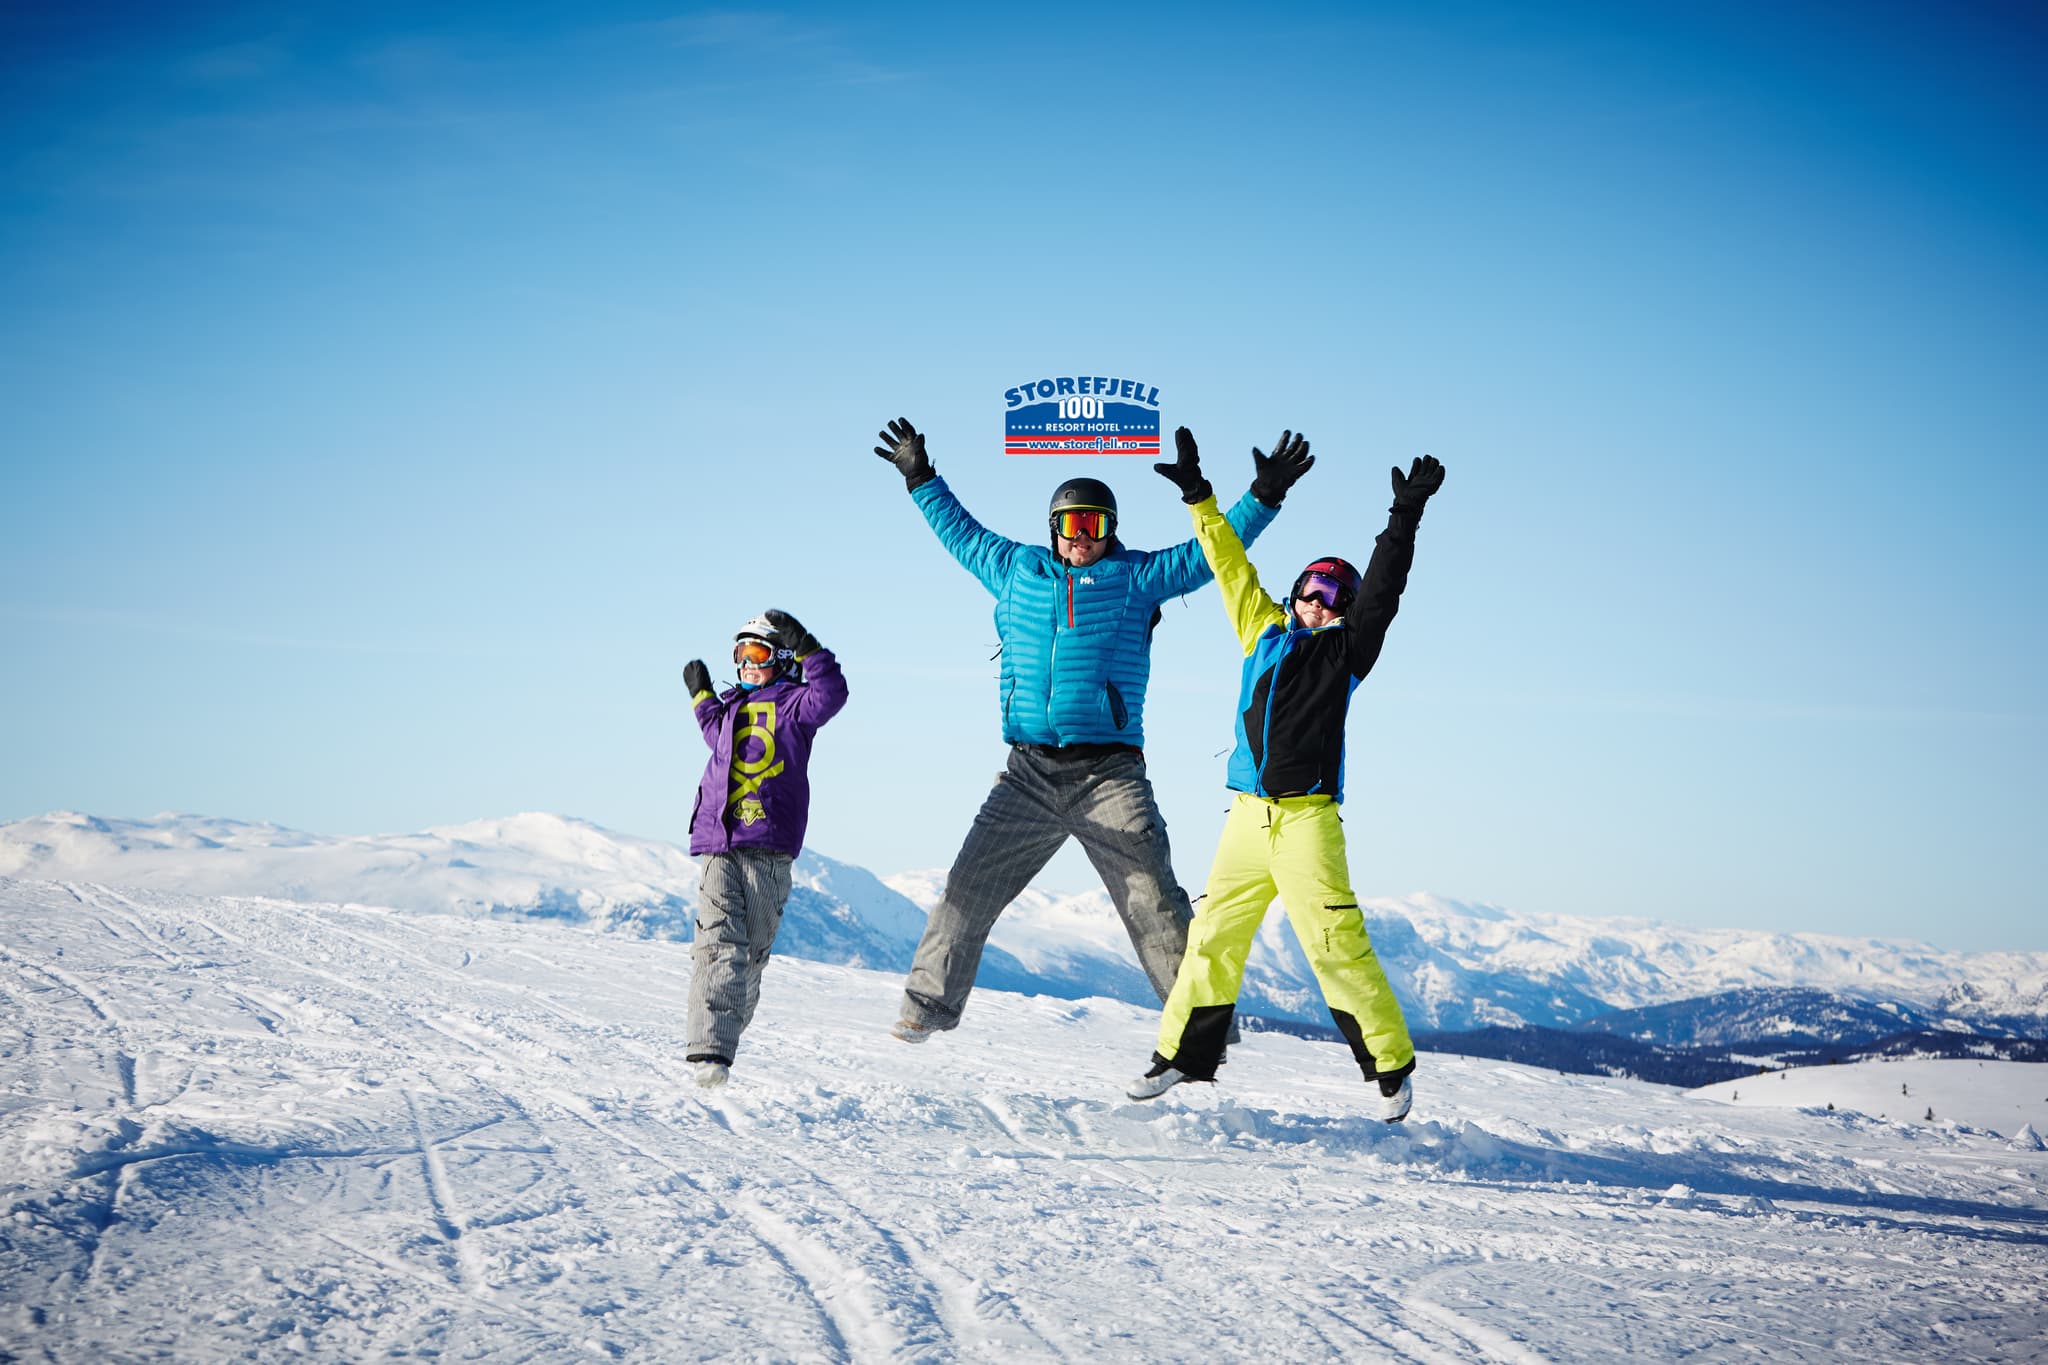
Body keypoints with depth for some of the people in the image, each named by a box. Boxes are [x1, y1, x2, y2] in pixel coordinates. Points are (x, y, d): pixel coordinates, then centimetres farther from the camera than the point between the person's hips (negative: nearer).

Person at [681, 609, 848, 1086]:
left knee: (752, 953, 4)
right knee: (718, 945, -14)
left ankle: (726, 1037, 17)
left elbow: (831, 694, -17)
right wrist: (702, 696, 42)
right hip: (718, 846, 3)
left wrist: (807, 648, -21)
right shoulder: (731, 706, 21)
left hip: (769, 849, -3)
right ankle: (709, 1050, -23)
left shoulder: (794, 703, 5)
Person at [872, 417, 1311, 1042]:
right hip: (1028, 773, 2)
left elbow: (1212, 549, 10)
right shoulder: (1017, 570, 17)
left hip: (1110, 774, -2)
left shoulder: (1137, 576, 10)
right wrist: (921, 478, 38)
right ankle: (929, 1003, 7)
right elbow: (961, 533, 33)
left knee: (1155, 903, -8)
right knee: (968, 886, -3)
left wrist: (1264, 497, 2)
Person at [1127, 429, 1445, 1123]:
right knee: (1213, 936, 6)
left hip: (1307, 818, -4)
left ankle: (1391, 1066, 0)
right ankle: (1183, 1054, 18)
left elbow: (1380, 593, -6)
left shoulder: (1345, 650, 5)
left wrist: (1404, 519, -15)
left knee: (1336, 944, -9)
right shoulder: (1266, 633, 15)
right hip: (1248, 815, 4)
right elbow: (1232, 568, 19)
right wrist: (1198, 498, 19)